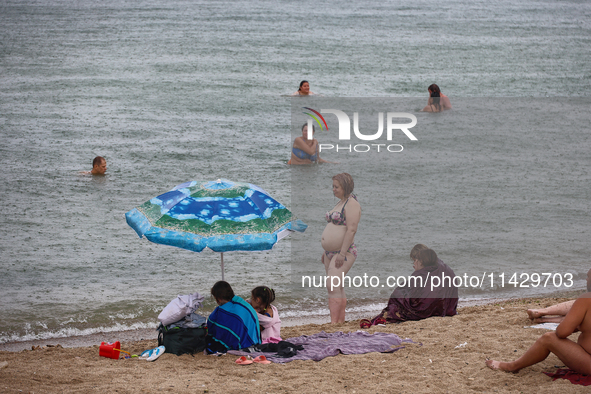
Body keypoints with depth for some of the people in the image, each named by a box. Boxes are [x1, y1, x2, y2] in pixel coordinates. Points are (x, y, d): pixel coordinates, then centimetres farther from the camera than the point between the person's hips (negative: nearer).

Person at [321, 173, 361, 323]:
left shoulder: (352, 204, -13)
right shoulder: (340, 203, 17)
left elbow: (351, 230, -22)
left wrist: (342, 253, -26)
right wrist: (326, 250, 21)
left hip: (344, 253, -10)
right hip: (331, 253, 10)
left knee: (333, 285, -19)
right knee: (337, 288, 10)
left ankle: (334, 323, -23)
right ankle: (340, 321, 13)